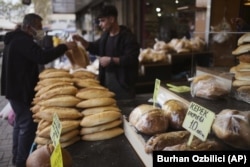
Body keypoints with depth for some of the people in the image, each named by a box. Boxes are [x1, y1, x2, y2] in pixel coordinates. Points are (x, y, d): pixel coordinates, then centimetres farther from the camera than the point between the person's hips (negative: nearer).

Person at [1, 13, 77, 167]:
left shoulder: (15, 39, 16)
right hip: (22, 90, -11)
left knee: (21, 123, 19)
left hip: (15, 88, 11)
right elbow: (42, 57, -30)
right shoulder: (23, 41, -19)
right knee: (28, 125, -5)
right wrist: (64, 47, -24)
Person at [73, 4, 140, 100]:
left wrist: (111, 60, -22)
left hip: (123, 82, -7)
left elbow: (131, 59, -21)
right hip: (106, 79, 8)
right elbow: (95, 48, 22)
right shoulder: (105, 35, 10)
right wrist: (81, 40, 6)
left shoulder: (127, 36, -14)